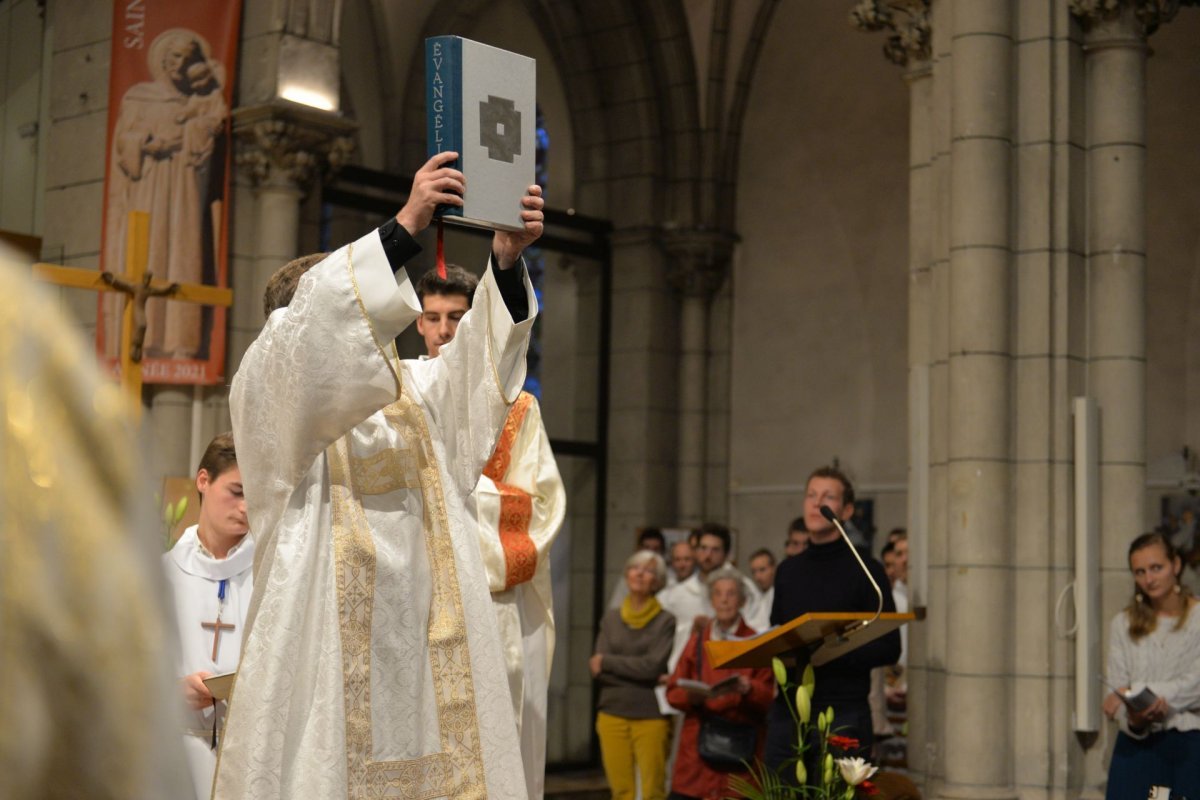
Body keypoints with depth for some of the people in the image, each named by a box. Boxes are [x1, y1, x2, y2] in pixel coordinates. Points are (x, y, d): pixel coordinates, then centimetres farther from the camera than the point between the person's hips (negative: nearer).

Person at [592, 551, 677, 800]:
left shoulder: (666, 621, 1)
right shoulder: (610, 620, 10)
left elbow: (653, 665, -11)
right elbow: (596, 671, 0)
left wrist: (607, 662, -3)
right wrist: (642, 676, -9)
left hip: (651, 716, -3)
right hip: (613, 713, 3)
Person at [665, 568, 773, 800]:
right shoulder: (697, 641, 12)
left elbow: (769, 695, -2)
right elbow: (673, 691, 7)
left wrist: (748, 688, -22)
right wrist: (692, 695, -14)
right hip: (697, 744, 2)